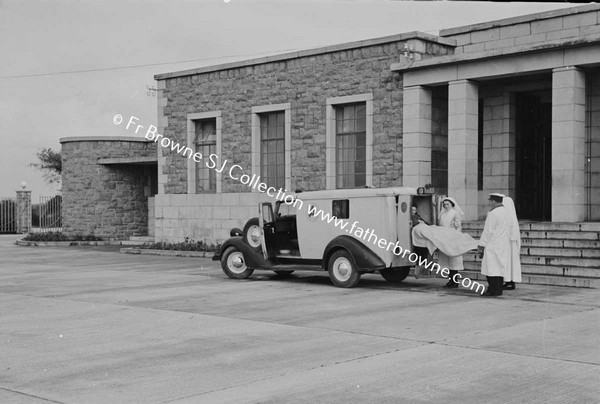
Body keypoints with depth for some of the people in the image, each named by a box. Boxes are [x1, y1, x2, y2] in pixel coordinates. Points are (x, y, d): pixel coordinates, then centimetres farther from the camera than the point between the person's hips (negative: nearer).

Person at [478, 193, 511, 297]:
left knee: (492, 269, -5)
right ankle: (498, 290, 13)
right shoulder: (506, 212, 13)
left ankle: (494, 290, -5)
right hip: (504, 246, 9)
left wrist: (481, 246, -11)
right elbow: (508, 230, 16)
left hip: (493, 246, -9)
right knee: (500, 268, 11)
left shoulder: (493, 213, -14)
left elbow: (487, 232, -15)